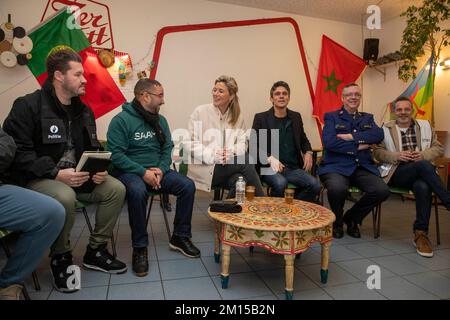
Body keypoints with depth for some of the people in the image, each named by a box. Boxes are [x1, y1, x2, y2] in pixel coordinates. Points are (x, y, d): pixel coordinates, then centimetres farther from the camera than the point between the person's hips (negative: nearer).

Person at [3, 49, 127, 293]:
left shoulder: (83, 110, 10)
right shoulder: (28, 106, -11)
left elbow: (92, 149, 14)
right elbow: (17, 152, -18)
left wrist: (98, 169, -8)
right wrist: (56, 174, -27)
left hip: (77, 176, 6)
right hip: (37, 179, -6)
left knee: (116, 189, -13)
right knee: (65, 197, -37)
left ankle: (95, 251, 3)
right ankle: (60, 258, -7)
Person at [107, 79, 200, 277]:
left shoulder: (160, 120, 11)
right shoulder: (121, 120, -8)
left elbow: (168, 149, 8)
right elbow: (116, 155, -15)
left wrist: (161, 169, -11)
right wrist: (143, 173, -22)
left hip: (158, 170, 6)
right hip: (130, 172, -5)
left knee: (188, 186, -15)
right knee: (138, 192, -37)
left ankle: (180, 237, 1)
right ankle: (139, 248, -18)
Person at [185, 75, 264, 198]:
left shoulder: (237, 116, 13)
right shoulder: (200, 112, 2)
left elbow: (242, 143, 7)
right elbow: (189, 143, -4)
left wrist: (231, 152, -17)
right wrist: (212, 156, -19)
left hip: (230, 165, 3)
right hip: (204, 169, -3)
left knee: (240, 180, -33)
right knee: (246, 160, -25)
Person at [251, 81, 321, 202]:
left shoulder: (296, 117, 15)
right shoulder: (261, 118, 2)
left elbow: (303, 140, 27)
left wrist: (308, 153, 5)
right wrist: (269, 158, -19)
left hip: (293, 168, 4)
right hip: (270, 168, -4)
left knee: (315, 184, -21)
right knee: (280, 183, -35)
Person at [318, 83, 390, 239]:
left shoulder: (367, 118, 21)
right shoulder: (331, 117, 8)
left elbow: (379, 135, -1)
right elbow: (329, 142, -10)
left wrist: (352, 136, -11)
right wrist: (358, 146, -6)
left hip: (363, 167, 4)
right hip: (336, 166, -4)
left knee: (382, 191, -22)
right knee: (337, 188, -36)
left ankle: (351, 218, 9)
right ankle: (337, 222, 1)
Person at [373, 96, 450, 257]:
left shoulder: (425, 126, 19)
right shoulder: (386, 128, 12)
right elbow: (377, 152, 7)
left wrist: (423, 155, -5)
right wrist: (397, 156, -11)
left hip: (421, 172, 2)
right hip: (396, 173, -2)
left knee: (423, 187, -34)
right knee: (424, 165, -34)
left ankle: (421, 233, -23)